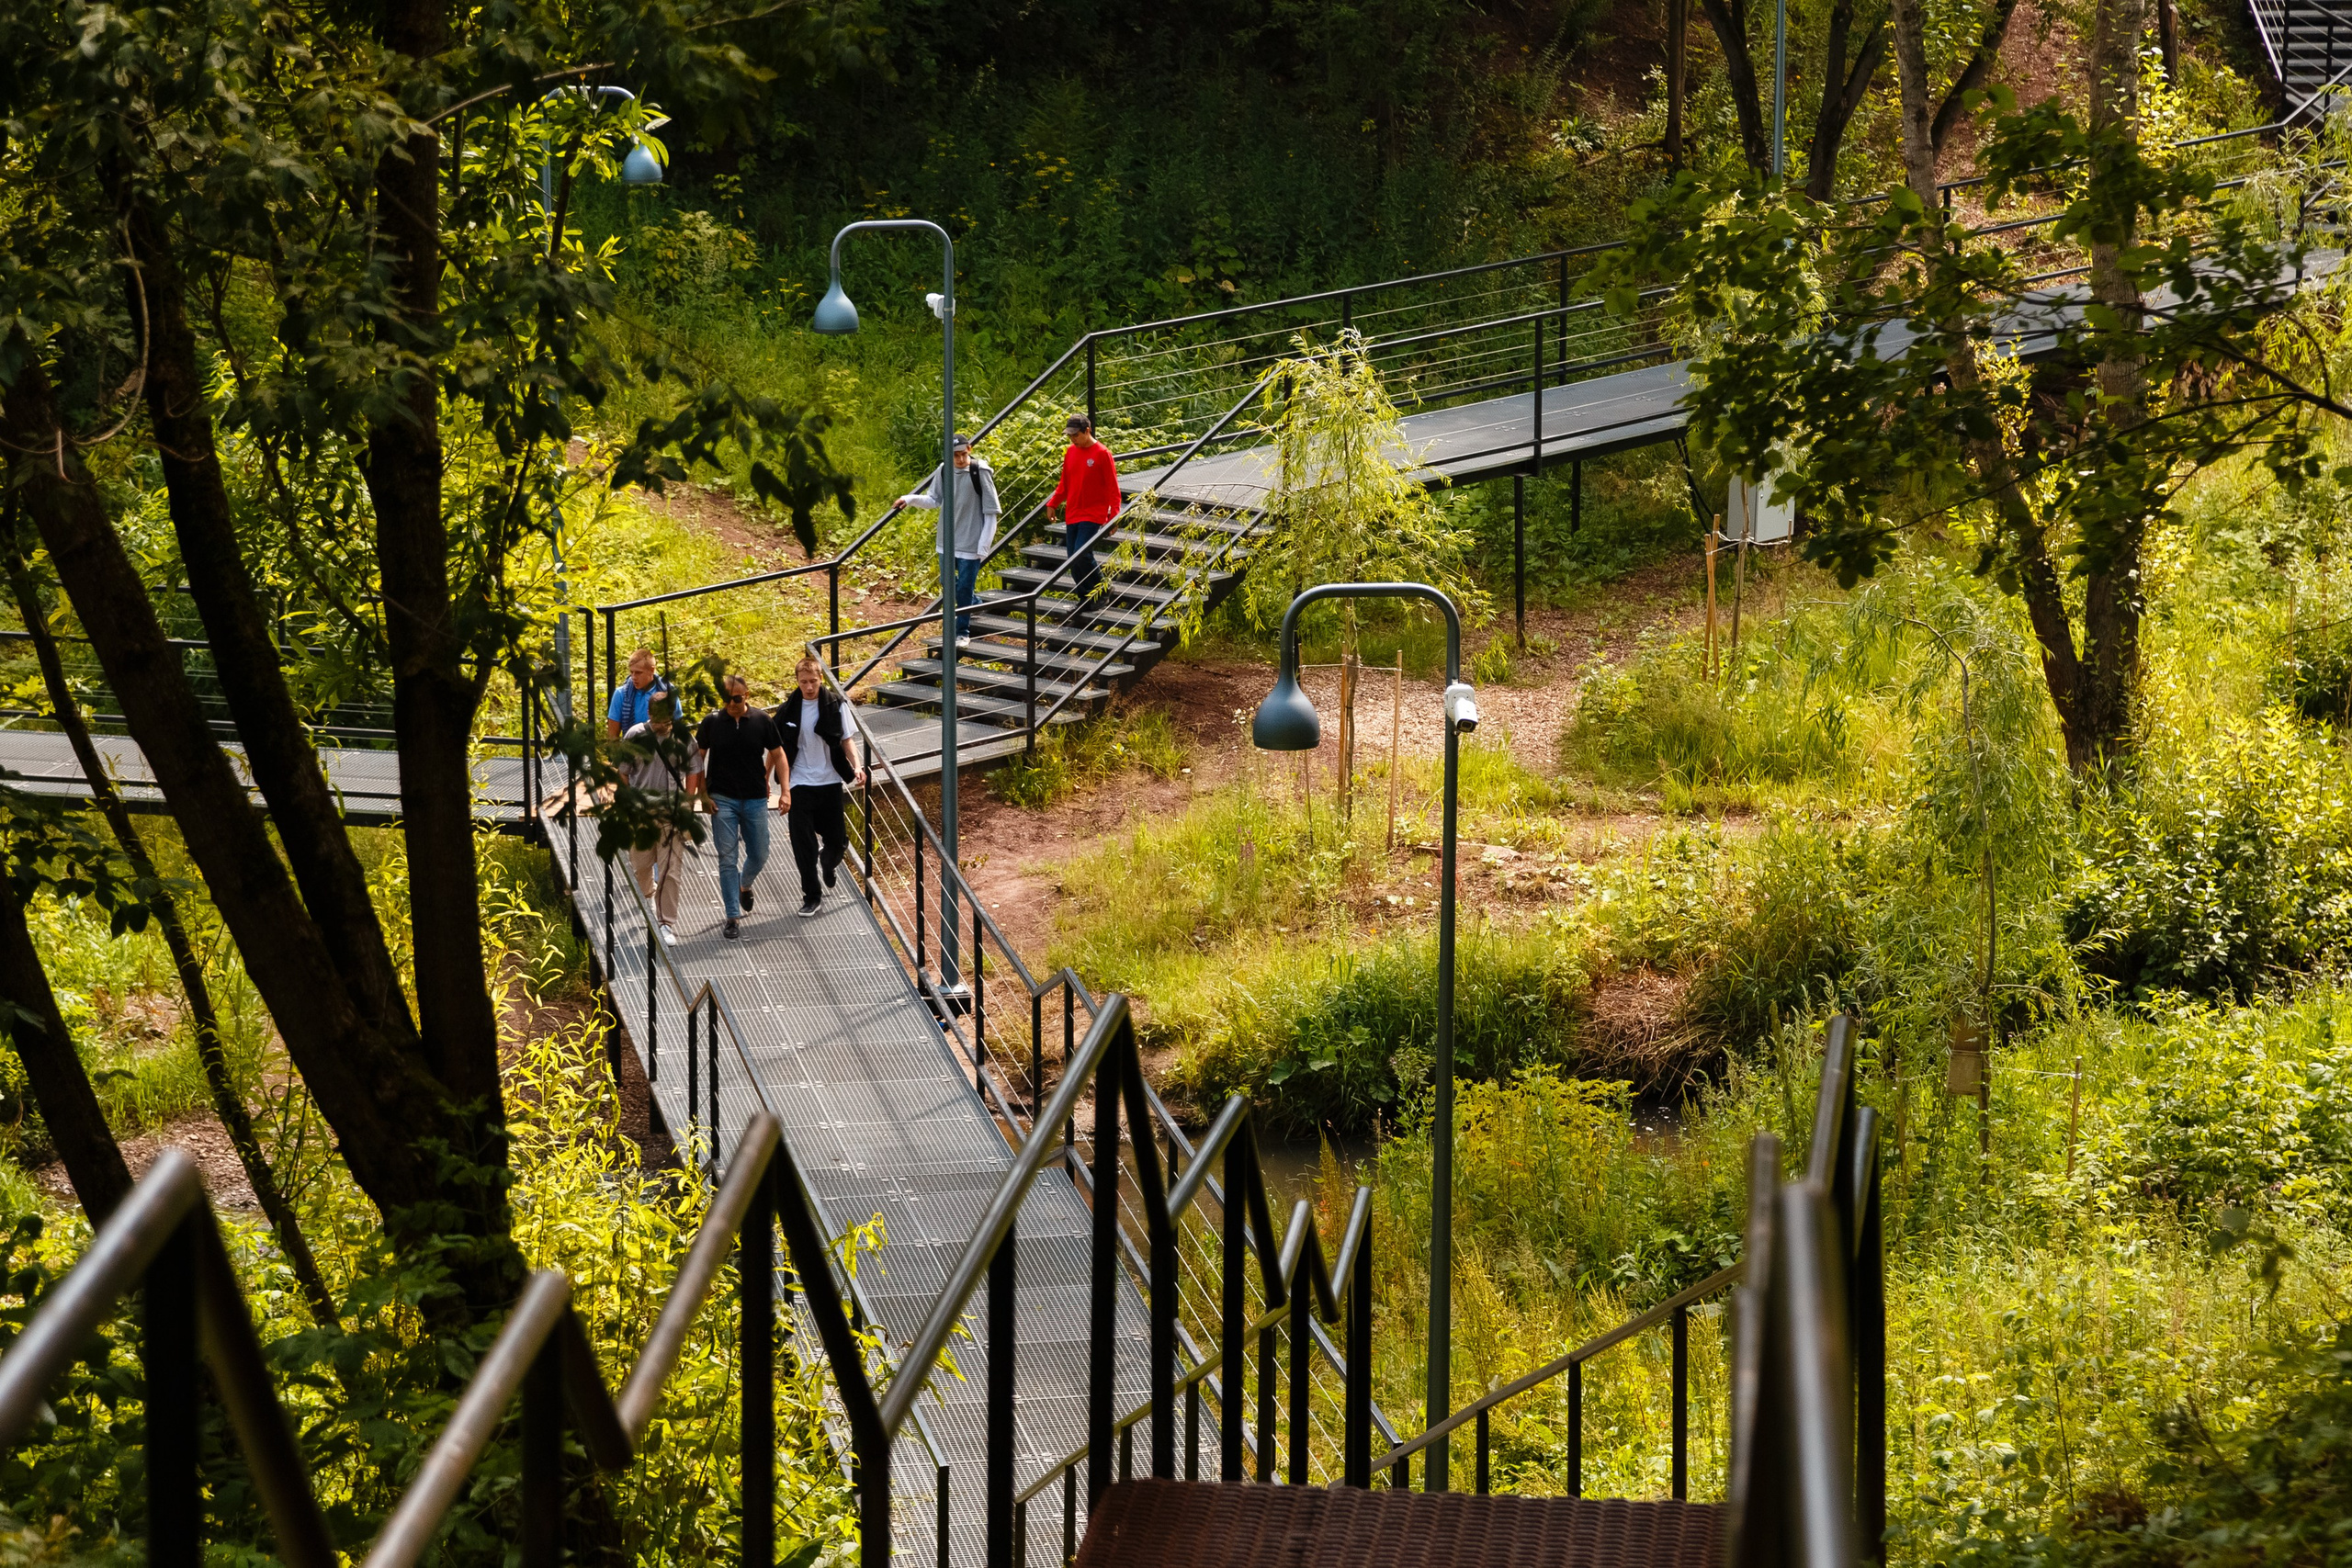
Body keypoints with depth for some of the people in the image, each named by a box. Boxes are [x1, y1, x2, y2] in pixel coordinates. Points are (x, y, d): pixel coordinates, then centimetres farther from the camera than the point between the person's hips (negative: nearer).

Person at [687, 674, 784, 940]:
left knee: (759, 856, 9)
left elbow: (777, 754, 8)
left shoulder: (762, 720, -4)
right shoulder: (712, 722, -5)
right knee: (727, 859, -4)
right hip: (722, 800, -1)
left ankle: (744, 886, 43)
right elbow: (697, 758, 5)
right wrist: (702, 793, -2)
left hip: (755, 799, 1)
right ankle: (733, 917, 1)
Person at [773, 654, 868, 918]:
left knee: (837, 841, 6)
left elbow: (846, 739, 3)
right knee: (803, 844, -4)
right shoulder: (788, 710, -3)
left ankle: (828, 864, 43)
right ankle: (812, 896, 11)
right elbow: (778, 749, 3)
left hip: (830, 782, 1)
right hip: (800, 784, -1)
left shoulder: (835, 704, -3)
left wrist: (856, 767, -13)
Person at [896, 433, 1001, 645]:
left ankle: (962, 632, 14)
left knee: (964, 588, 0)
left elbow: (991, 512, -12)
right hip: (948, 541, 5)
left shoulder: (980, 473, -16)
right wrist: (912, 499, -10)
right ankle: (975, 604, 43)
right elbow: (933, 501, 9)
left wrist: (984, 546, -14)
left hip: (970, 544, -5)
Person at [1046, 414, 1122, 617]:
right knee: (1073, 562, 5)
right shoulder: (1071, 452, 9)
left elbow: (1112, 487, -8)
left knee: (1081, 556, -17)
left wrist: (1114, 516, -14)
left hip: (1093, 515, -7)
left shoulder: (1102, 453, -9)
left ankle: (1099, 587, 4)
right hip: (1072, 515, 7)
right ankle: (1085, 597, 18)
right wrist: (1052, 503, 5)